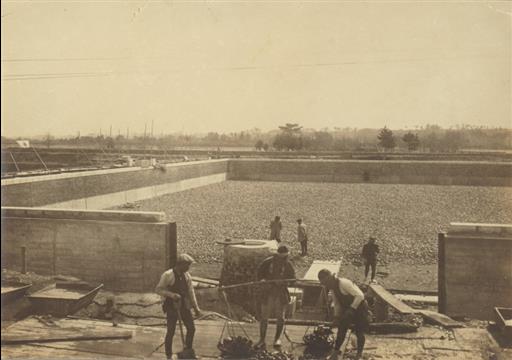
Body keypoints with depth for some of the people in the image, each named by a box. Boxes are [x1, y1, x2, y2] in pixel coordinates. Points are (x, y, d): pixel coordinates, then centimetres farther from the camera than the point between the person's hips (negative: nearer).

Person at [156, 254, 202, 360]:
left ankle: (188, 351, 29)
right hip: (172, 306, -6)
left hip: (184, 305, 6)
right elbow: (158, 289, -13)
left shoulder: (187, 275, 5)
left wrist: (196, 307, 10)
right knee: (171, 331, -1)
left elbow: (190, 291, 11)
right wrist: (172, 294, -27)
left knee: (191, 328, 8)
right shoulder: (168, 275, -14)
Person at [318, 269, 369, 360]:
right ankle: (335, 353, 15)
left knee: (359, 332, 2)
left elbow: (360, 295, -35)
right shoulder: (333, 287, -3)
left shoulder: (344, 283, -31)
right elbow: (336, 303, 9)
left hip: (359, 307, -8)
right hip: (348, 309, 8)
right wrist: (336, 317, 3)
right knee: (341, 329, 6)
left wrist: (352, 309, -34)